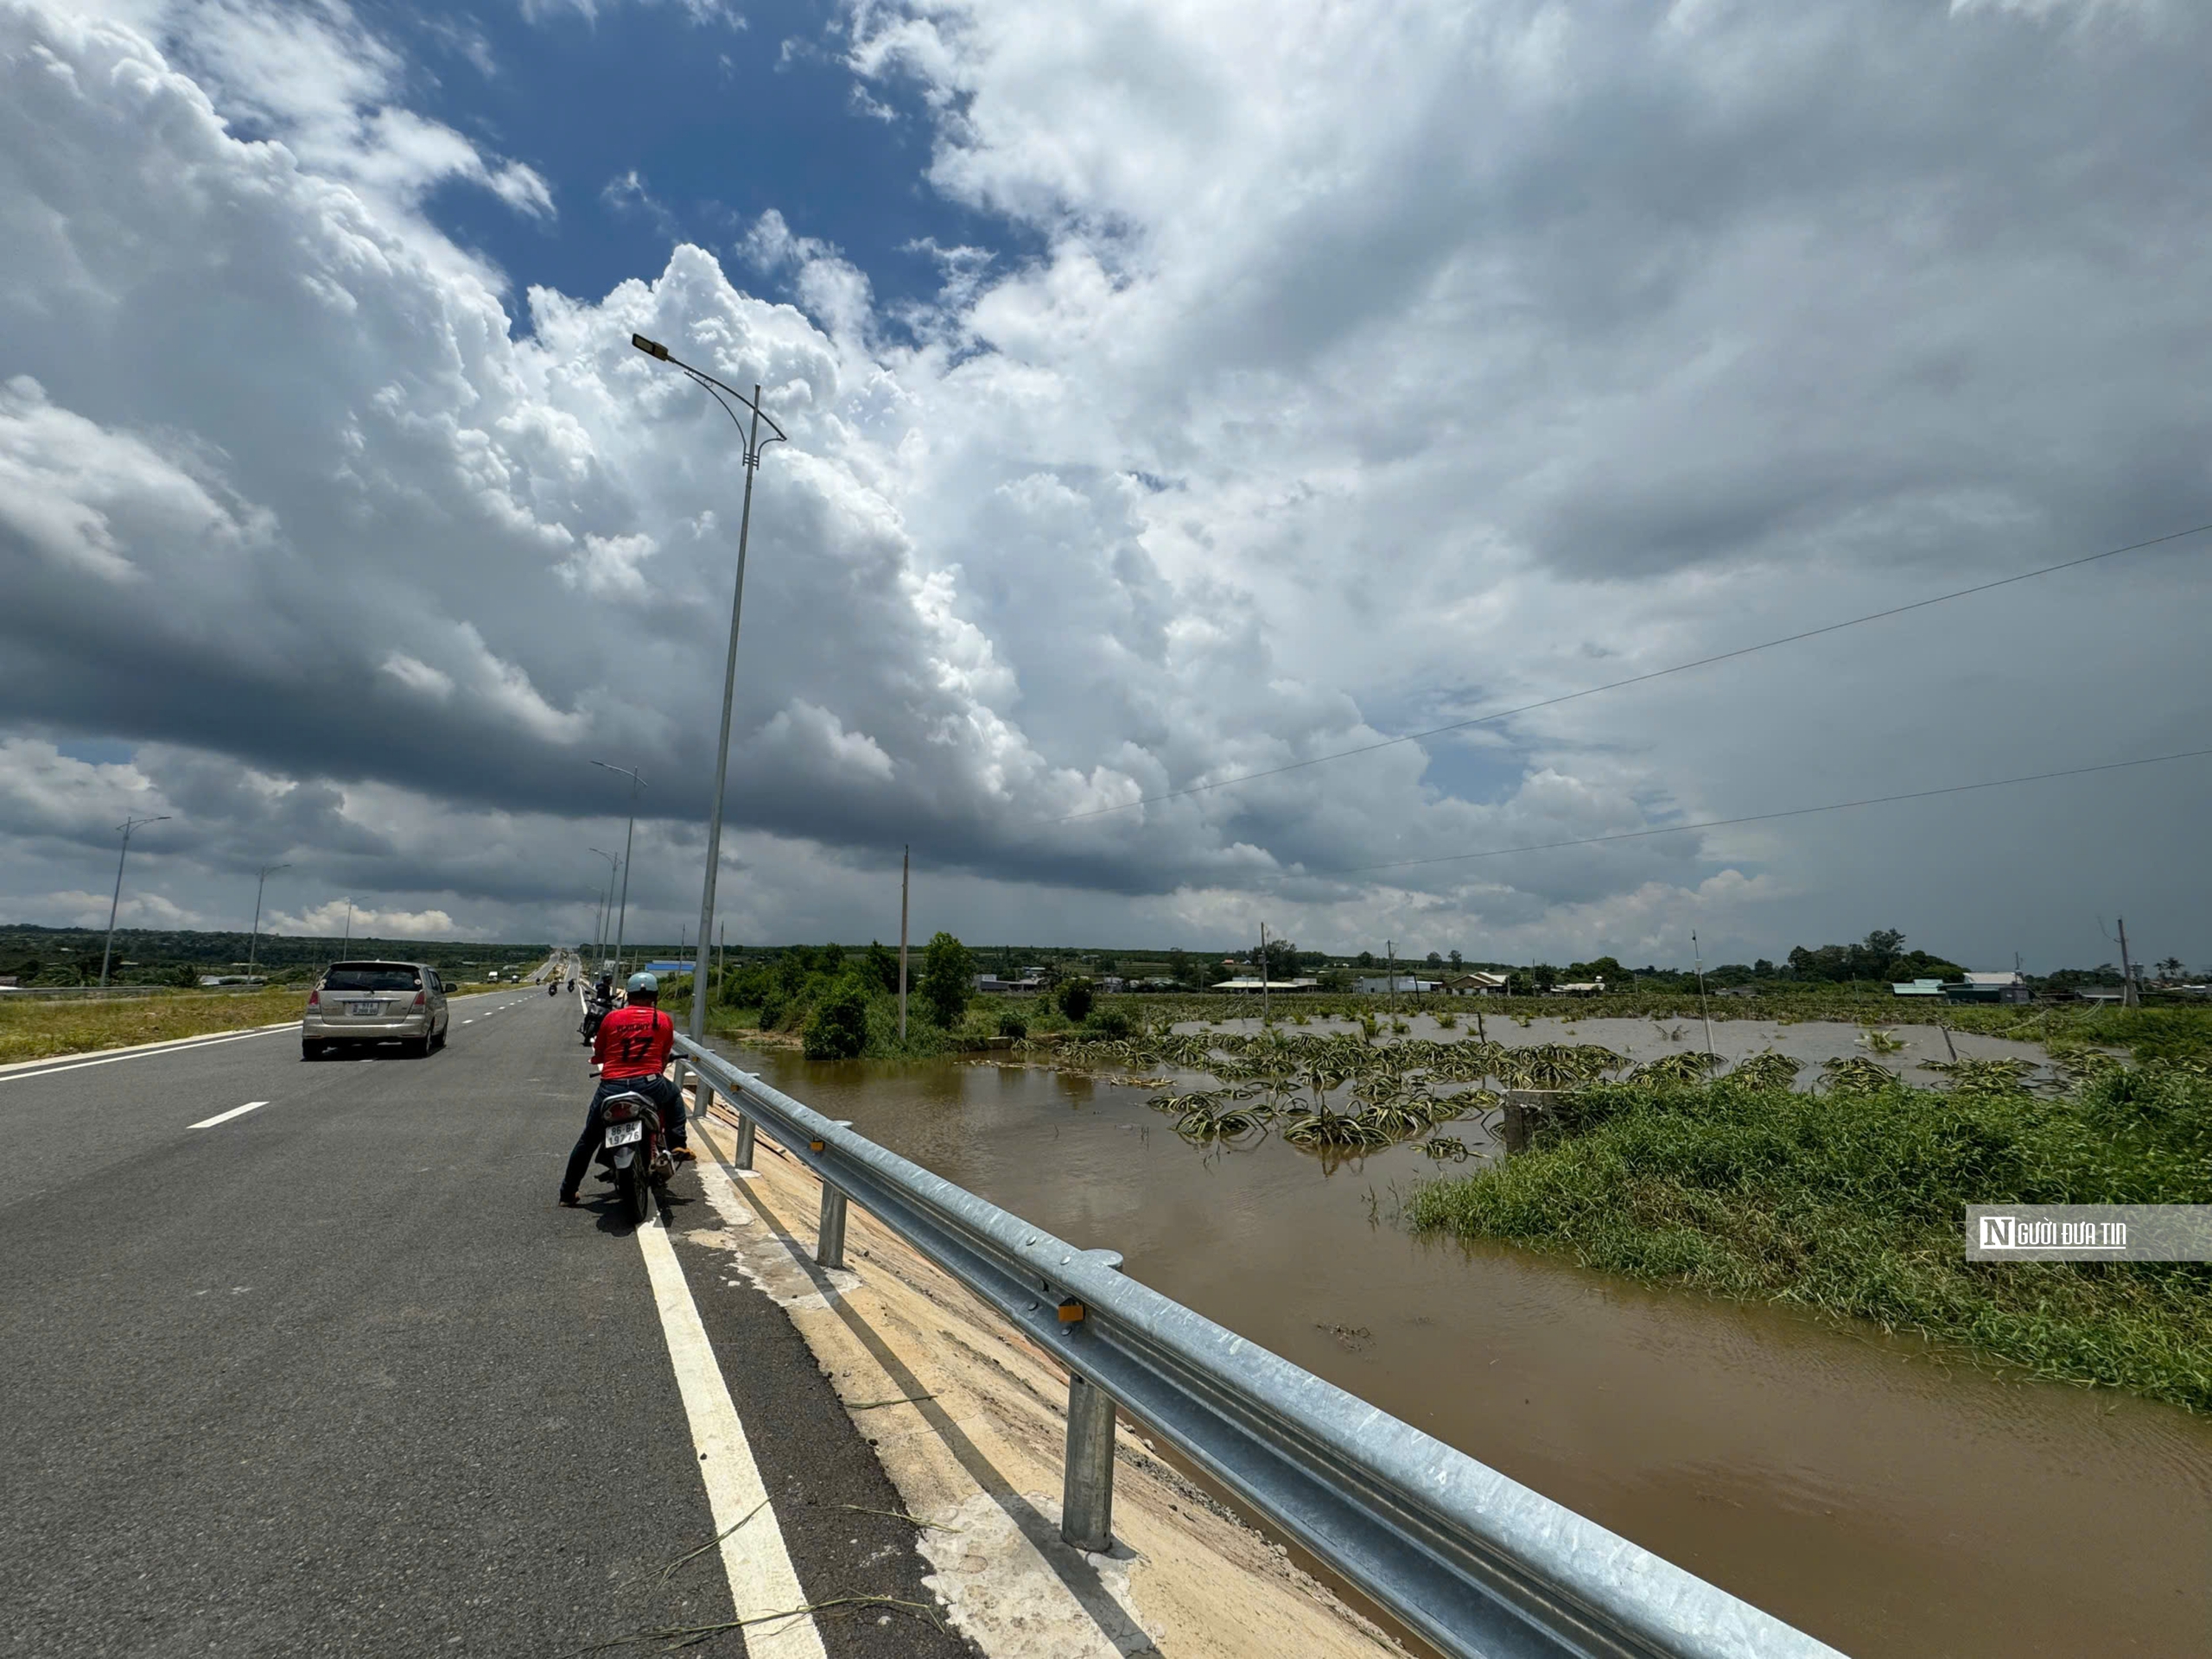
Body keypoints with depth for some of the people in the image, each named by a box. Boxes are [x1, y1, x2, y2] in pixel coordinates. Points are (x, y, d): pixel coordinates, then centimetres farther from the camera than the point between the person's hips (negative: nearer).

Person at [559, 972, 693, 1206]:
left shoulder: (612, 1018, 7)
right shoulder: (664, 1020, 7)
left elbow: (598, 1056, 17)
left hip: (611, 1087, 1)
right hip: (649, 1086, -1)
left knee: (588, 1140, 20)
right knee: (674, 1095, 32)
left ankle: (568, 1191, 28)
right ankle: (677, 1144, 20)